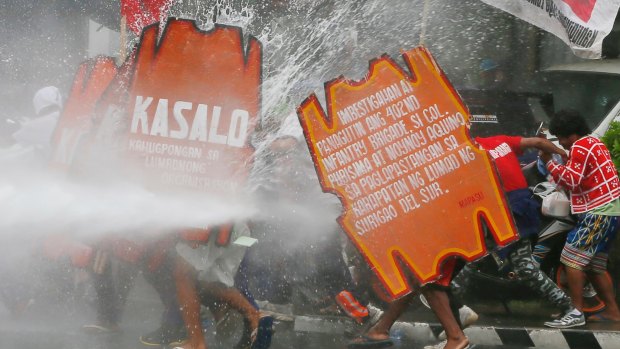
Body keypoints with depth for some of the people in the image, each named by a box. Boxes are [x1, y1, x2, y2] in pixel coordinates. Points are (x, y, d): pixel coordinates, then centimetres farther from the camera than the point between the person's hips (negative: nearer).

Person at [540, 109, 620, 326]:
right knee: (594, 265, 15)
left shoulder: (580, 147, -11)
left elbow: (571, 180, -20)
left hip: (598, 212, -11)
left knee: (572, 258, -13)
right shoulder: (594, 142, 20)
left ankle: (577, 313, -17)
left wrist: (549, 162, -15)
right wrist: (565, 159, 10)